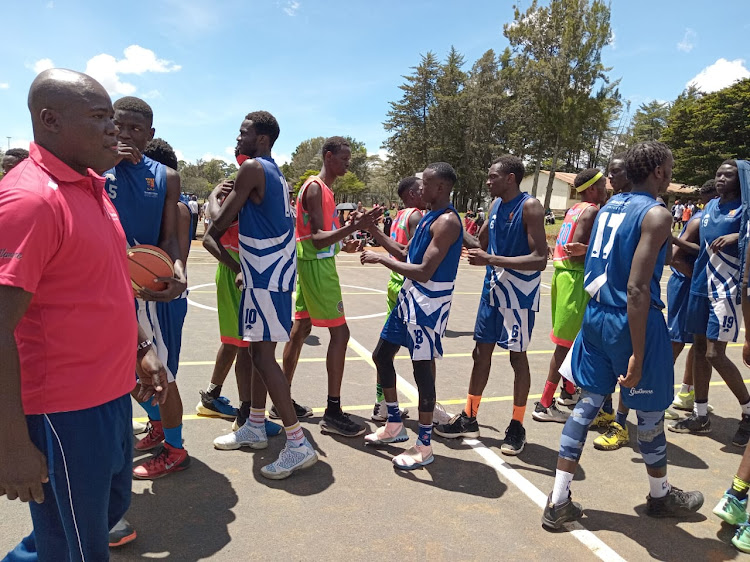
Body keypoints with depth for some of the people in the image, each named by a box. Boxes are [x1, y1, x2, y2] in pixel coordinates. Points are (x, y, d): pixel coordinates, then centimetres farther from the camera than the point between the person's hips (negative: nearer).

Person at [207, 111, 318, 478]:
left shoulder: (252, 168, -12)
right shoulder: (275, 174, 18)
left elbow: (220, 223, -10)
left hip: (266, 277, -10)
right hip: (271, 272, 10)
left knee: (263, 356, -8)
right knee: (259, 351, 16)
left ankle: (298, 444, -4)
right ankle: (255, 428, 29)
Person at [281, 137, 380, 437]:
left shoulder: (321, 187, 16)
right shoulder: (316, 188, -15)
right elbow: (317, 239, -24)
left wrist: (343, 243, 9)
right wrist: (353, 227, -35)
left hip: (314, 264, 11)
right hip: (318, 266, -11)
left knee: (300, 329, 14)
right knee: (340, 332, -9)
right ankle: (333, 413, -5)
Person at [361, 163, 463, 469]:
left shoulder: (447, 222, -18)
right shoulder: (428, 216, 13)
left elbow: (424, 272, -25)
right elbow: (406, 254, 18)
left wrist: (380, 259, -19)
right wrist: (375, 232, 11)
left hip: (429, 302, -10)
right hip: (410, 296, 10)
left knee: (422, 368, -2)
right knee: (381, 355, 16)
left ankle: (424, 445, 13)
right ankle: (394, 425, 31)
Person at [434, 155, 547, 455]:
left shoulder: (529, 207, -15)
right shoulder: (497, 205, 8)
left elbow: (540, 259, -22)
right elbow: (480, 244, 19)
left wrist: (492, 260, -27)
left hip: (519, 292, -7)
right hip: (493, 287, 7)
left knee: (517, 355, 3)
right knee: (481, 351, 11)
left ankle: (517, 426, 19)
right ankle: (469, 419, 24)